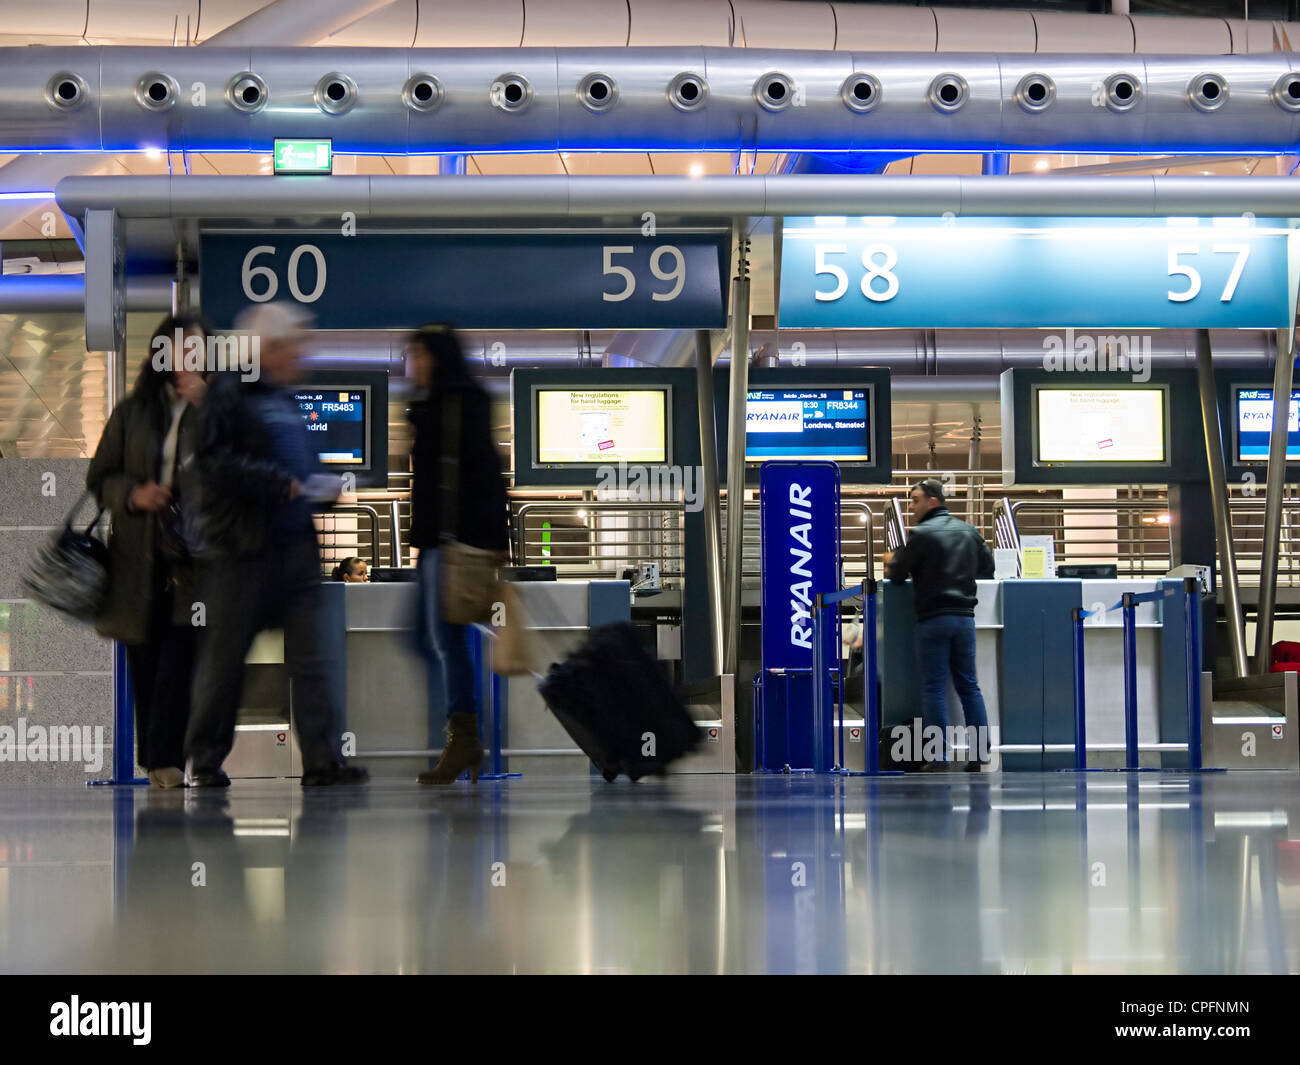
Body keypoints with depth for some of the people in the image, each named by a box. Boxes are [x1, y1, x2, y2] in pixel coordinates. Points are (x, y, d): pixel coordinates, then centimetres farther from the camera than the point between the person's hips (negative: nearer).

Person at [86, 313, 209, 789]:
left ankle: (166, 758, -14)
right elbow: (100, 477, 14)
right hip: (140, 555, 2)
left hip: (194, 552, -2)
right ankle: (156, 759, 13)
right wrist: (133, 494, -7)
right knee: (145, 659, 4)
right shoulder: (133, 412, 13)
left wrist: (206, 405, -12)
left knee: (180, 655, -13)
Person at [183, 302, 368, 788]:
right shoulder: (227, 393, -7)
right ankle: (205, 759, 14)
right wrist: (279, 483, -19)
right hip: (243, 547, -7)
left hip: (296, 543, 7)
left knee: (312, 655, -1)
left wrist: (319, 484, 9)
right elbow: (214, 462, -17)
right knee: (224, 654, 2)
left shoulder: (284, 397, 18)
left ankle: (323, 758, -3)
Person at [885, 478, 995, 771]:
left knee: (934, 687, -2)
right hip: (965, 615, 6)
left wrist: (893, 563, 15)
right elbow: (987, 568, 18)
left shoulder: (922, 533, -9)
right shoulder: (968, 532, 11)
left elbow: (897, 573, -7)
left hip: (933, 618, -6)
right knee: (969, 685, 9)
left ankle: (941, 755, -6)